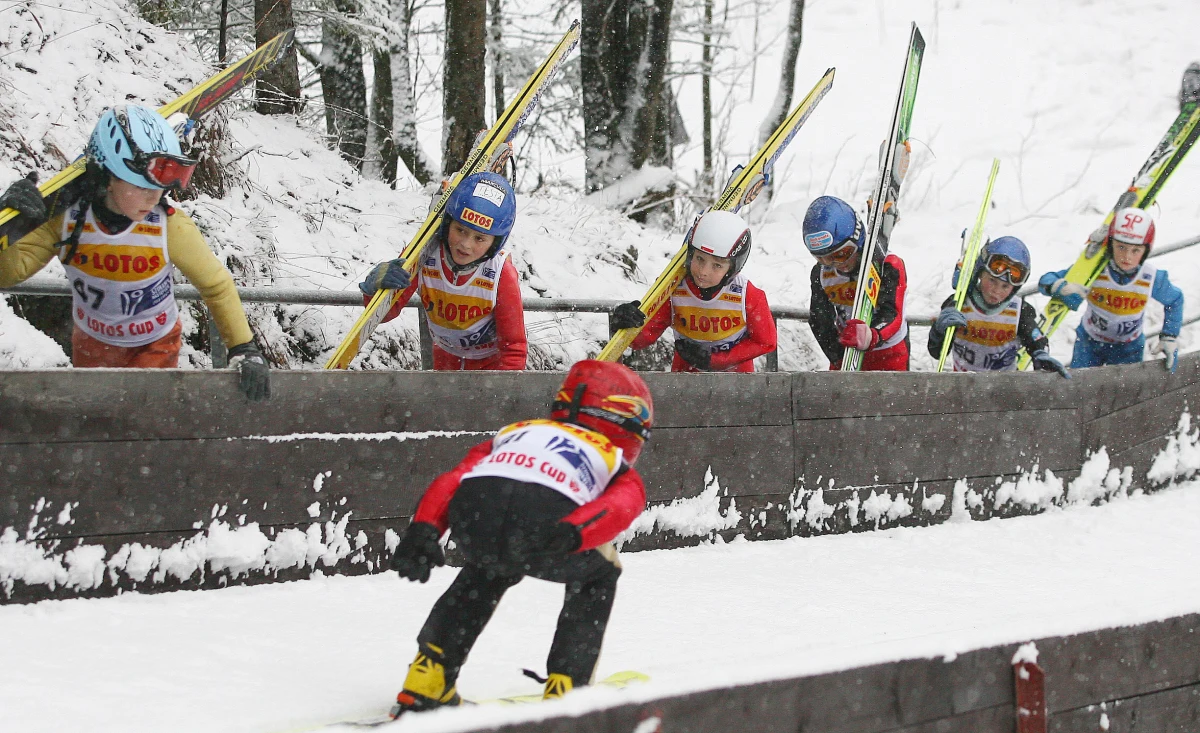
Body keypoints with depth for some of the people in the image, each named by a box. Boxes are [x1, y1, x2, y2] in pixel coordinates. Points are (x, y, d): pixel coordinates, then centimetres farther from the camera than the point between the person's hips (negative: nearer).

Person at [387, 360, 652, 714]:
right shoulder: (623, 478, 32)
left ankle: (425, 684, 31)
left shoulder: (514, 433, 43)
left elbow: (451, 481, 25)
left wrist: (423, 530, 12)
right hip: (545, 520, -3)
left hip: (472, 514, 4)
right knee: (598, 577, 30)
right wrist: (571, 534, -11)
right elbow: (615, 510, 6)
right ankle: (563, 691, 19)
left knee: (489, 568, 39)